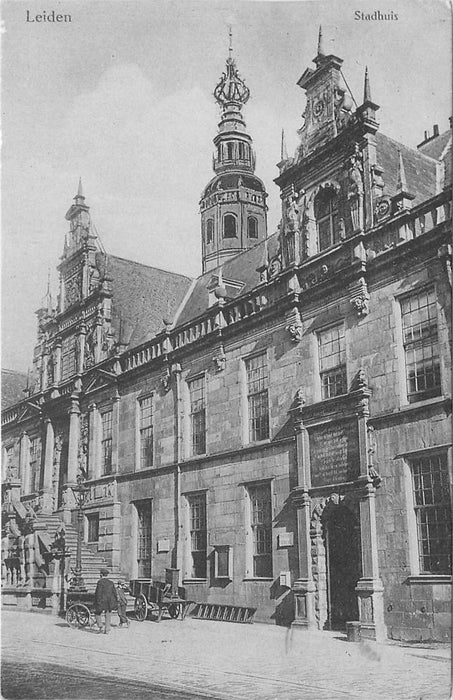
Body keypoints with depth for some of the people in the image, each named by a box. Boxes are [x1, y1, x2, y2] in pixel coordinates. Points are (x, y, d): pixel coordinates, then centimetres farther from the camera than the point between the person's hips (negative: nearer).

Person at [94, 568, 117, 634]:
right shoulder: (111, 582, 8)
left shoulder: (100, 582, -9)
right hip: (109, 601, 5)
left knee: (98, 613, 10)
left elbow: (99, 592, -15)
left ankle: (100, 627, -3)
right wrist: (114, 602, 13)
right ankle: (107, 630, 9)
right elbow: (114, 592, 8)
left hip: (101, 601, -5)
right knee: (107, 615, 10)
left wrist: (98, 601, -13)